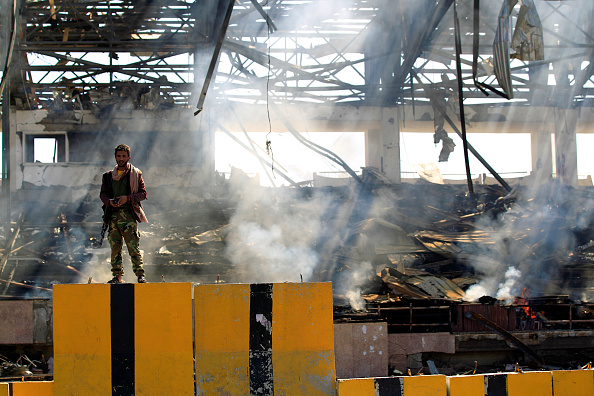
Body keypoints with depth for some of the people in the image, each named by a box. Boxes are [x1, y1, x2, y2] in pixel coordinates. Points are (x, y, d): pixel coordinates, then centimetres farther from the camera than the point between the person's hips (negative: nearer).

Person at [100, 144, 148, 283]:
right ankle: (117, 276, 7)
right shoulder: (108, 176, 19)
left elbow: (143, 193, 4)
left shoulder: (136, 174, 9)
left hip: (128, 214, -4)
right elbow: (103, 193, 16)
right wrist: (109, 201, -6)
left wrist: (127, 198, -11)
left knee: (133, 246, -12)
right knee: (114, 247, 2)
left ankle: (140, 275, -11)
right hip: (113, 214, 4)